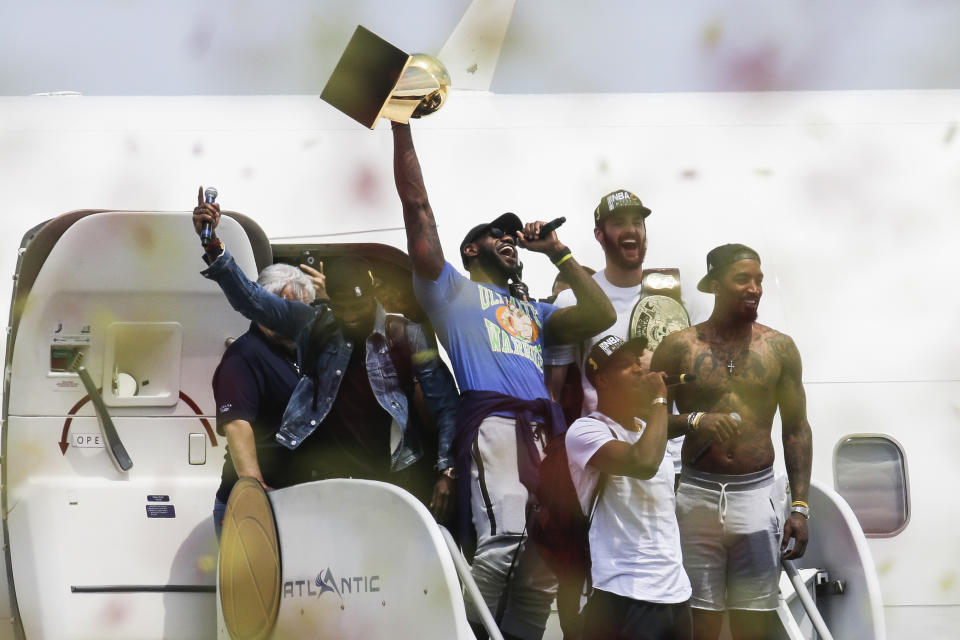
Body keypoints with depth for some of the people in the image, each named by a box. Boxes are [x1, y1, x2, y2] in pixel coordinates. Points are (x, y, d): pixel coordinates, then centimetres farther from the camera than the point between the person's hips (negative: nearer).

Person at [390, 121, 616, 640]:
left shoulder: (533, 313, 38)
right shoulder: (452, 288, 22)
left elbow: (600, 316, 25)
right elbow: (416, 205, 14)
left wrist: (555, 250, 31)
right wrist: (402, 126, 10)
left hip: (546, 430, 6)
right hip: (493, 420, -6)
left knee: (544, 557, -4)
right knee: (503, 541, -27)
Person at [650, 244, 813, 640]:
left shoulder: (779, 348, 7)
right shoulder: (679, 347, 3)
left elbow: (796, 429, 10)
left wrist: (800, 506, 3)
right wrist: (693, 421, -15)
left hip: (757, 493, 1)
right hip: (697, 494, -1)